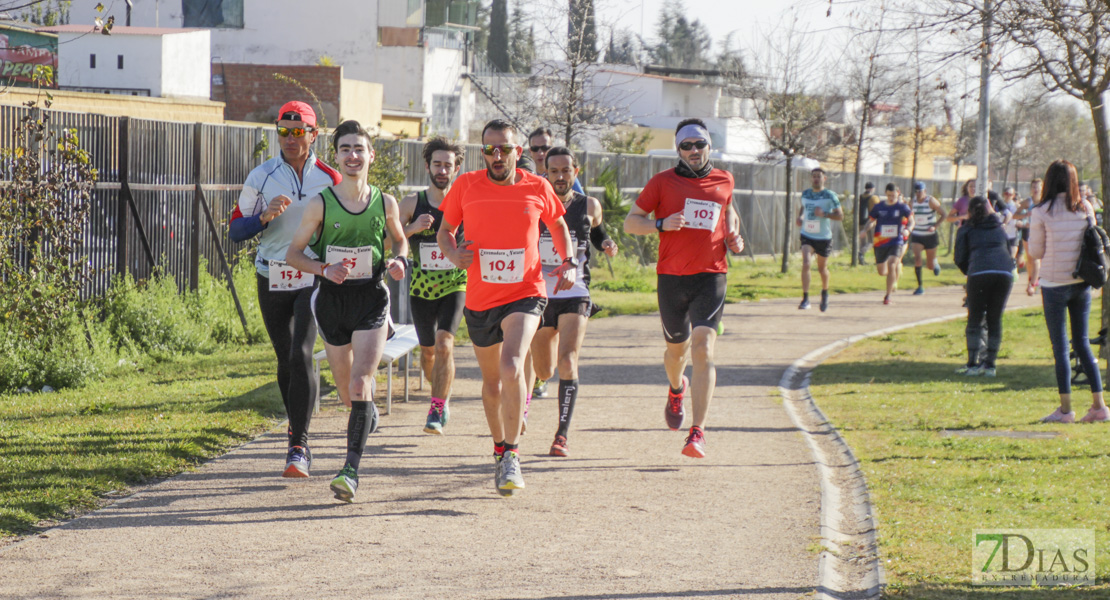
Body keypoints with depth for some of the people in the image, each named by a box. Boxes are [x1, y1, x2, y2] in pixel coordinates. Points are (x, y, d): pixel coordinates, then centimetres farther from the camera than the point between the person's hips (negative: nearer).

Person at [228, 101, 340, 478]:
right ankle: (298, 429, 31)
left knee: (300, 354, -17)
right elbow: (236, 230, 1)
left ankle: (298, 448, -19)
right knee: (285, 360, 11)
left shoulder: (330, 179, 0)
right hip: (272, 279, 2)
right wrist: (265, 217, -18)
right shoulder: (261, 177, 0)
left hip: (314, 278, -2)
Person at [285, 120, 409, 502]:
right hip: (332, 300, 1)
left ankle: (352, 469, -18)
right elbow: (293, 253, 0)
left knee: (360, 384, -17)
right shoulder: (320, 205, -6)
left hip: (371, 299, -1)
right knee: (347, 392, 12)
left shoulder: (385, 204, -1)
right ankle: (369, 414, 48)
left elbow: (399, 239, 17)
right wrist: (324, 269, -17)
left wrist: (399, 262, -4)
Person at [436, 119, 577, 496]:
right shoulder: (466, 186, -1)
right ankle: (499, 449, 40)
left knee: (512, 367, -26)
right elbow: (445, 230, 10)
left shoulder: (537, 188, -1)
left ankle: (512, 456, -18)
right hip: (480, 299, 2)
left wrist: (569, 262, 0)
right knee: (492, 380, 16)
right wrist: (453, 253, -12)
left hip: (525, 295, -2)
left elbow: (558, 225, 16)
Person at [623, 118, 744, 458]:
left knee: (703, 349, -17)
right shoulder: (663, 182, 3)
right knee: (677, 347, 16)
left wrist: (734, 238, 11)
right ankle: (676, 390, 53)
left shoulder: (724, 182, 10)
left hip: (711, 277, 0)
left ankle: (698, 433, -20)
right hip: (672, 278, 1)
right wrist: (661, 224, -14)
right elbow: (630, 222, 4)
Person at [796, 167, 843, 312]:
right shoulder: (805, 194, 4)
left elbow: (840, 216, -9)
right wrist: (800, 217, 4)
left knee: (822, 268, 13)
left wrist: (824, 214, -24)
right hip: (807, 236, 2)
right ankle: (805, 299, -21)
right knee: (806, 264, -19)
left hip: (824, 237, -2)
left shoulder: (830, 195, -9)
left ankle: (825, 293, 42)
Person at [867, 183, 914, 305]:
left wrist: (907, 229, -17)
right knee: (881, 271, 10)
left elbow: (911, 221, 5)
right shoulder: (879, 207, 6)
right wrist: (867, 229, -7)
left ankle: (888, 296, -17)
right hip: (881, 243, 3)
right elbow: (871, 221, 14)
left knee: (892, 265, -23)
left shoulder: (903, 207, 0)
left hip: (897, 241, -3)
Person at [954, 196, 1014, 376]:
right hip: (1005, 273, 3)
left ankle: (973, 364, -2)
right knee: (995, 319, 9)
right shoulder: (999, 229, 27)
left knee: (975, 319, 3)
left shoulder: (966, 229, 16)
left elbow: (960, 259, 12)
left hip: (980, 273, -3)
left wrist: (968, 272, 30)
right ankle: (990, 364, 7)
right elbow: (1009, 254, 30)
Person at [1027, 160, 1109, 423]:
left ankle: (1065, 408, 0)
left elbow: (1035, 251, -4)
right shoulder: (1086, 208, 0)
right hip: (1082, 283, 4)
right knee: (1082, 343, 12)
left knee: (1059, 345, 1)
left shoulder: (1041, 213, -10)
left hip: (1055, 284, -4)